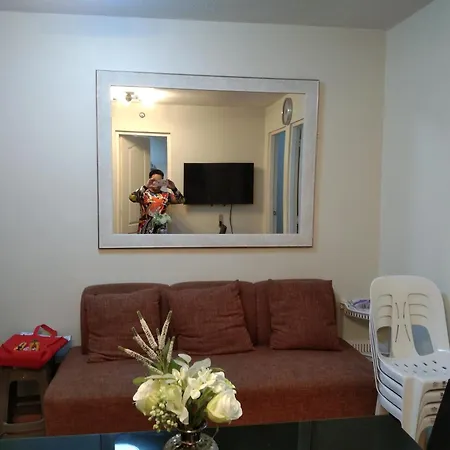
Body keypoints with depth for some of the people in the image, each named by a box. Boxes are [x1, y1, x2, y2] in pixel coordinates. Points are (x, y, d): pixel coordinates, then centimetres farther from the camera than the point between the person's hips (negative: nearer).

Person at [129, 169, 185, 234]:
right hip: (145, 229, -2)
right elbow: (132, 197, -23)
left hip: (160, 230, 3)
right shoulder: (143, 194, -4)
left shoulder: (166, 195, 6)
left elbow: (181, 200, -4)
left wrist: (174, 188, -18)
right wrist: (145, 186, -30)